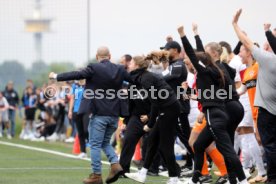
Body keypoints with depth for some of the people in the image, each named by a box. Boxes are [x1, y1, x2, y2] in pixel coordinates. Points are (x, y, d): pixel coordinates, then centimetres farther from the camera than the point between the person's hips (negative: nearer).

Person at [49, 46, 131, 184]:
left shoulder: (94, 69, -10)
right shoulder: (119, 70, 5)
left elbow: (76, 75, -7)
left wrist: (57, 77, 5)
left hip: (99, 113, -5)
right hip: (114, 114, 5)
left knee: (95, 144, 2)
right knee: (105, 142, 19)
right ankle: (115, 165, -1)